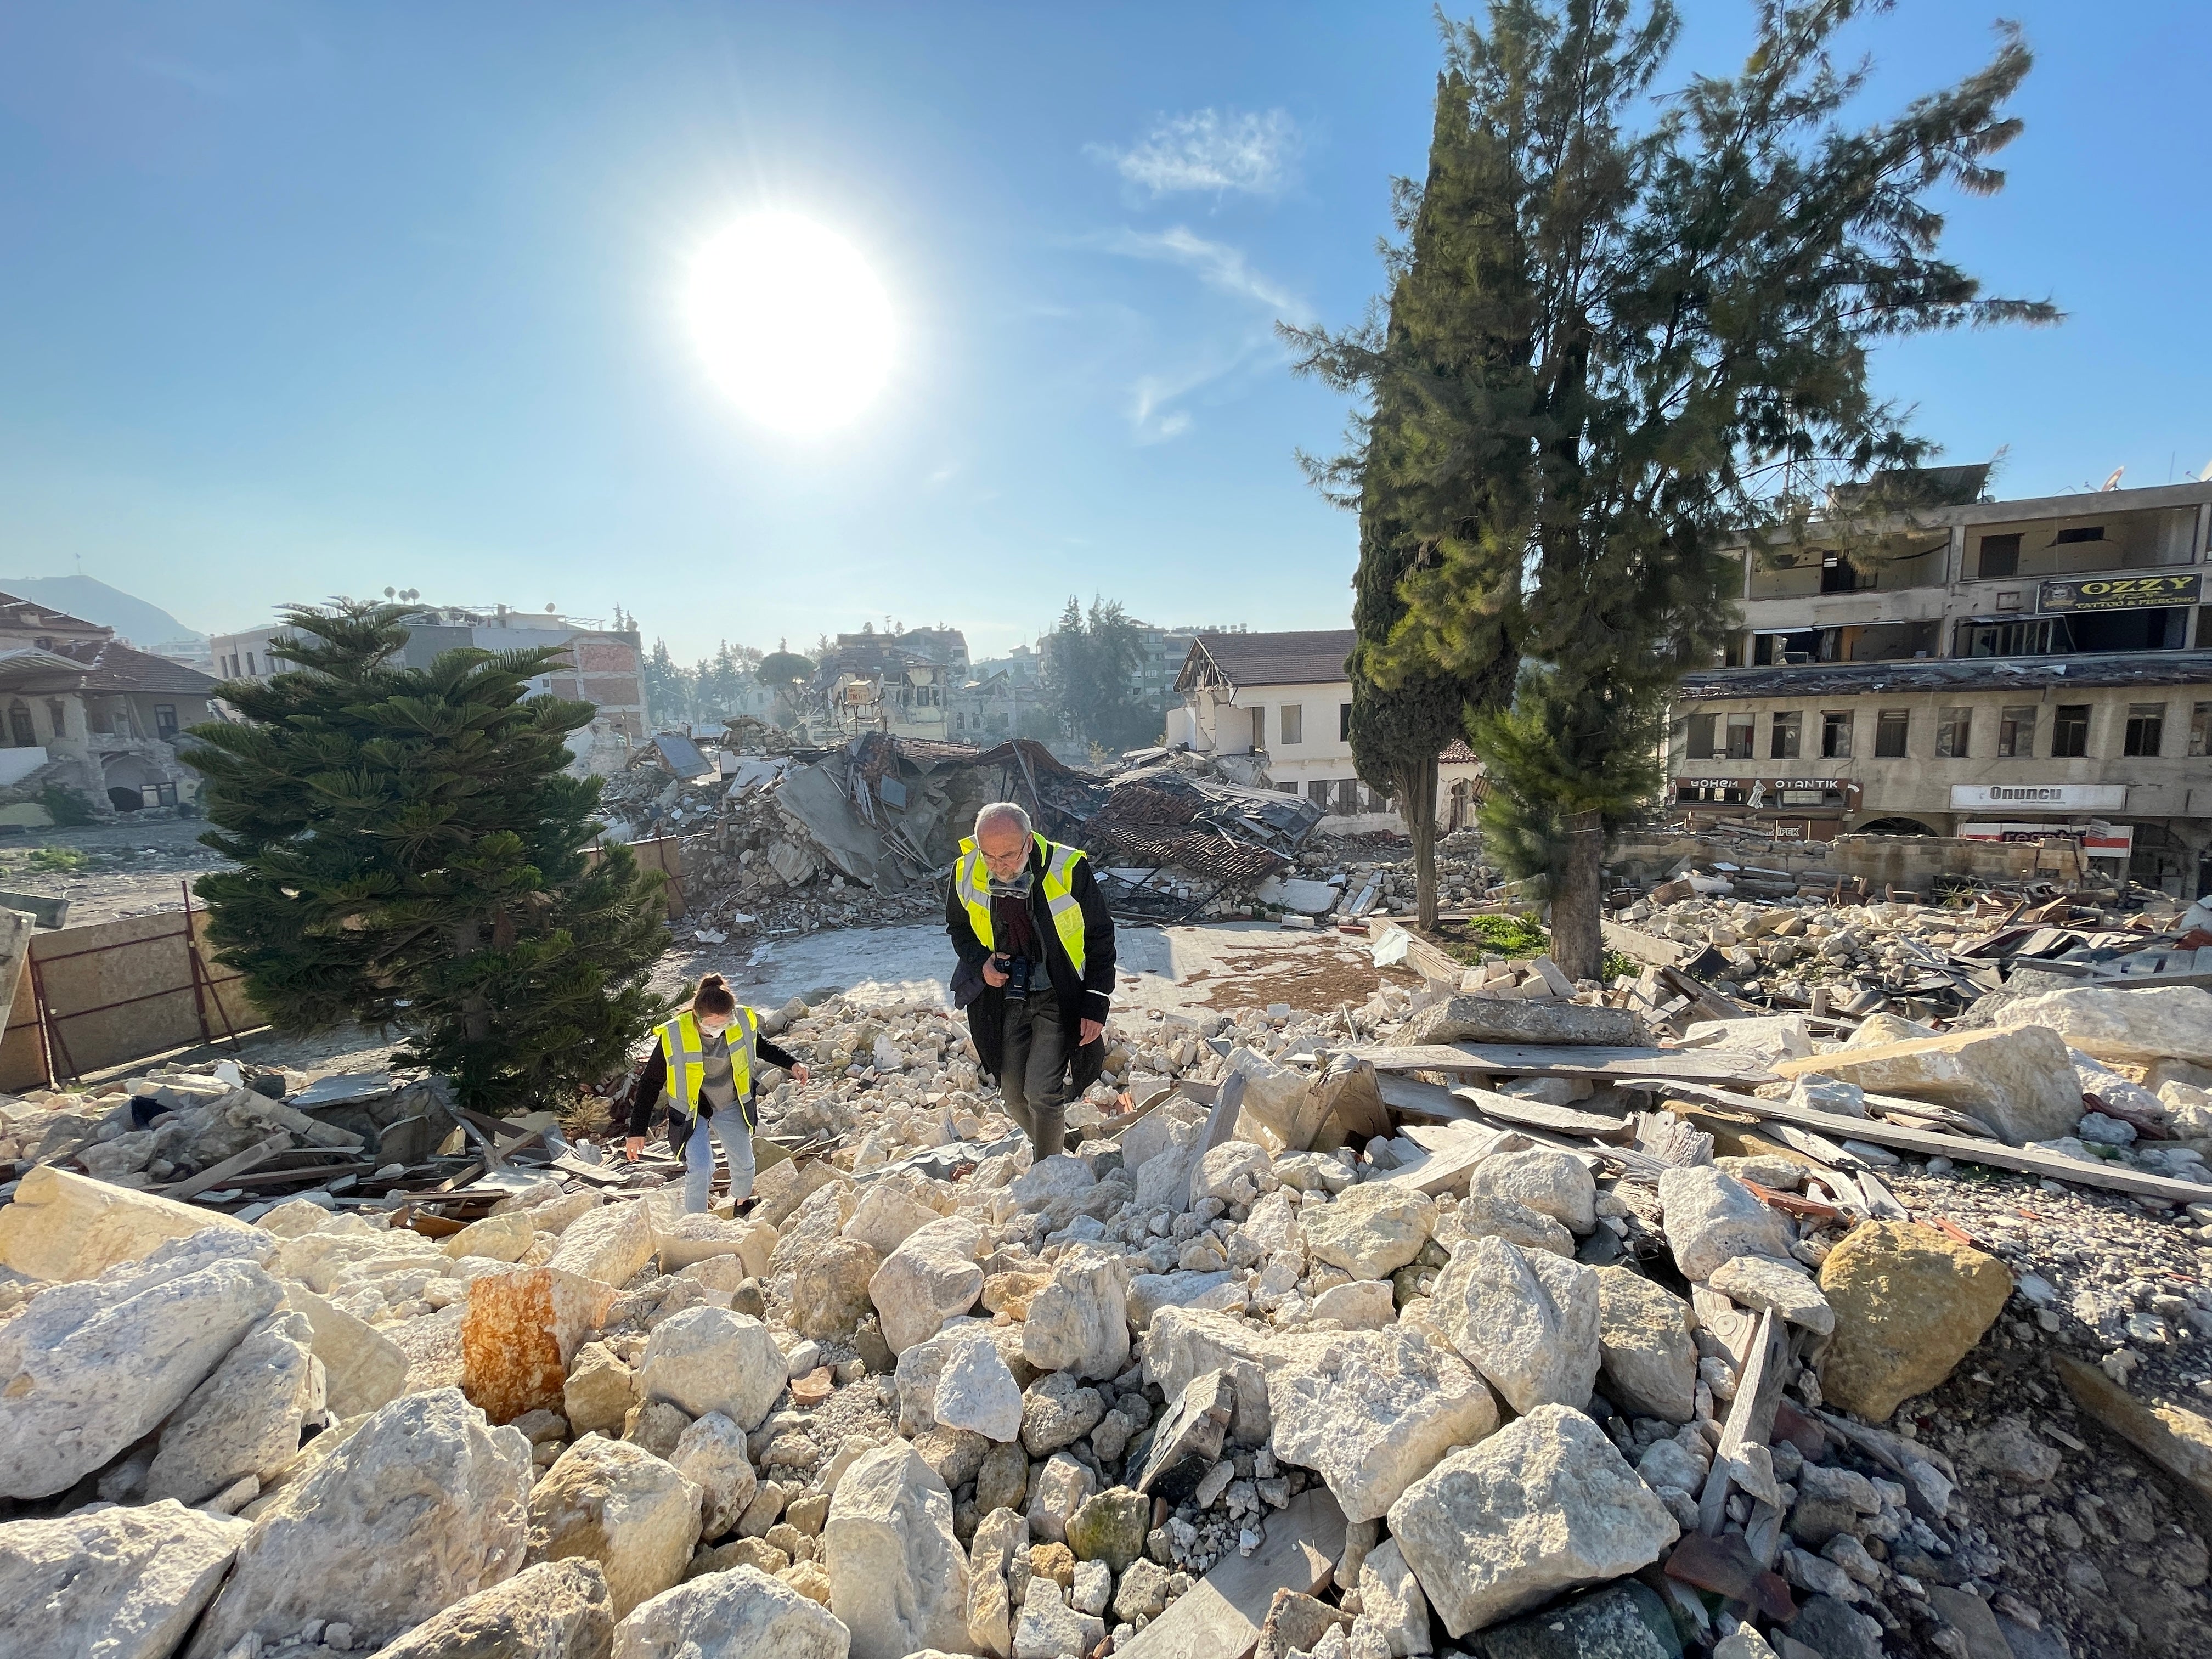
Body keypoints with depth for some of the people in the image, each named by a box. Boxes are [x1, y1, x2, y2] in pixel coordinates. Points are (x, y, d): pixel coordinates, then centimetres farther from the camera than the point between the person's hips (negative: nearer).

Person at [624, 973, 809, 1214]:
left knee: (744, 1164, 13)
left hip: (731, 1106, 3)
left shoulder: (743, 1022, -21)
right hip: (691, 1110, -3)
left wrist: (791, 1064, 2)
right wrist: (637, 1131, -13)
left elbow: (759, 1046, 5)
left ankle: (741, 1203, 44)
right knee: (699, 1169, -16)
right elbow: (650, 1083, -15)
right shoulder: (674, 1036, -29)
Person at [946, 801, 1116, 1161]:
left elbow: (1099, 938, -8)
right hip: (1004, 998, 4)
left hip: (1058, 999, -3)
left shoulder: (1068, 869, -20)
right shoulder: (966, 873, -11)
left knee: (1042, 1092, -10)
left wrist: (1096, 1005, -10)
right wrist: (980, 962, -10)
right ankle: (1051, 1140, 43)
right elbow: (958, 927, 10)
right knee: (1013, 1094, 11)